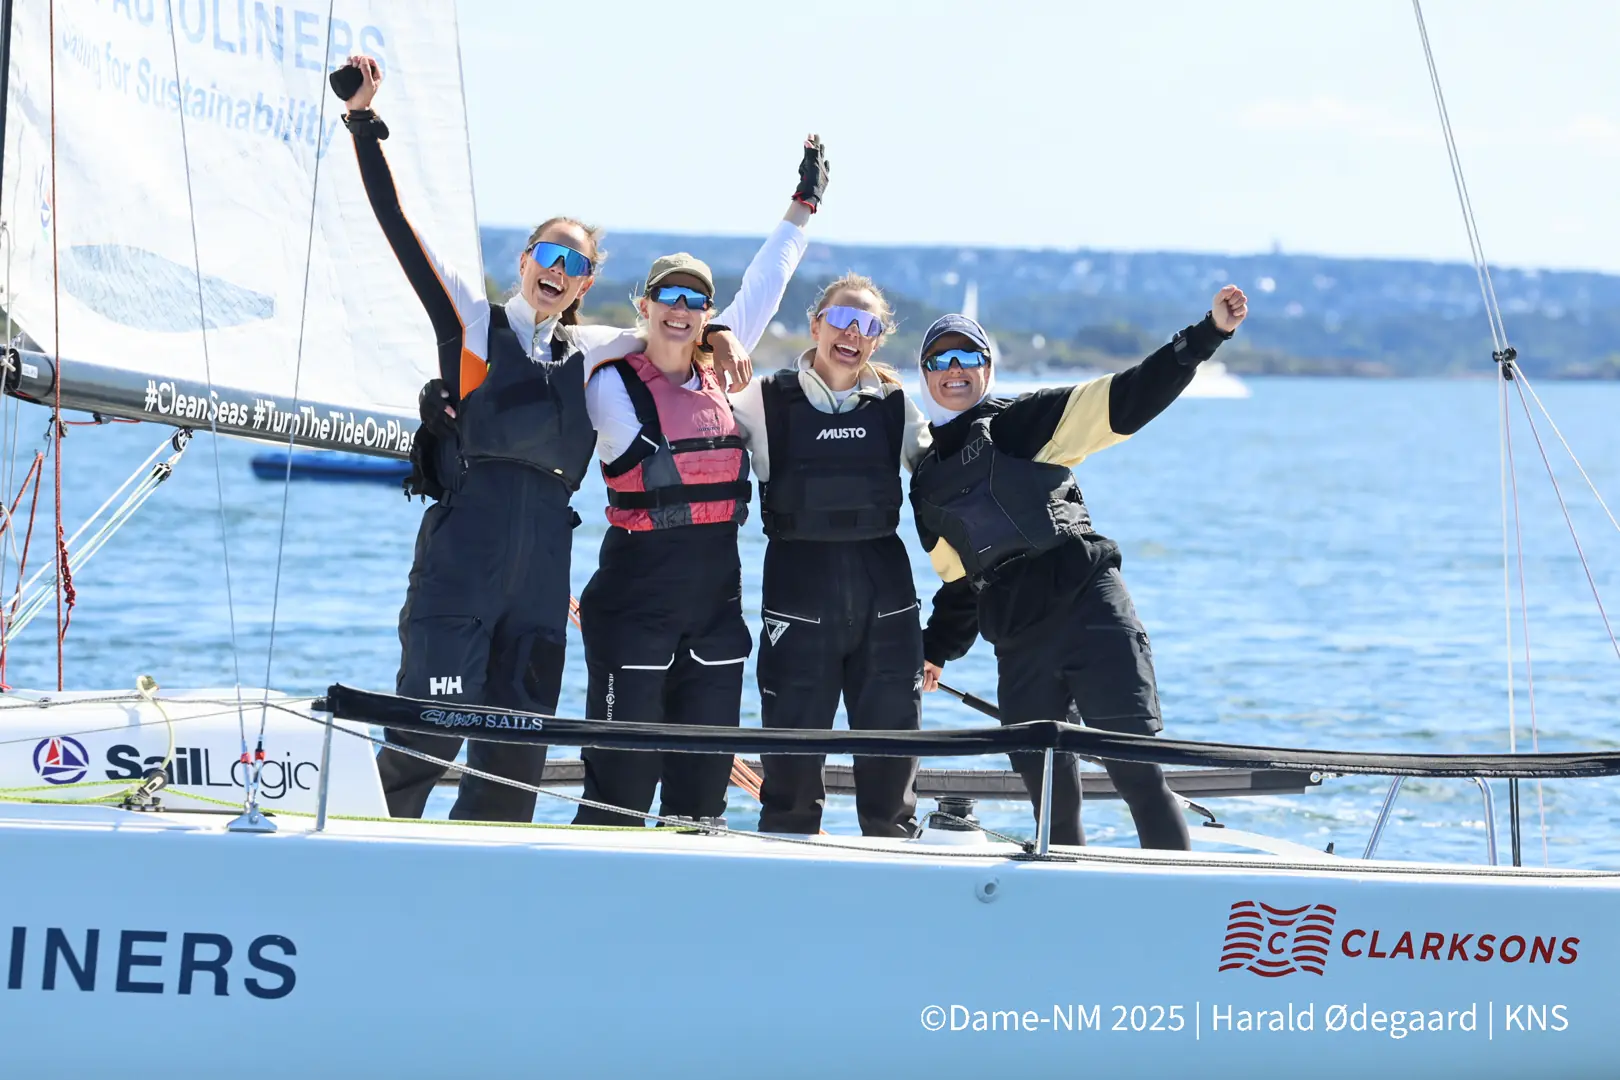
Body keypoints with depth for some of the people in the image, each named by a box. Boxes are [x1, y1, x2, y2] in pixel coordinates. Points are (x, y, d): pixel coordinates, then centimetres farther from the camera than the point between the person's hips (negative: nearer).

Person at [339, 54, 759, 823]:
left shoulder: (587, 351, 18)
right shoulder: (474, 319, 7)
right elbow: (396, 224, 2)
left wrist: (720, 339, 9)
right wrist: (365, 123, -3)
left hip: (545, 555, 5)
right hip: (463, 550, -5)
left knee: (517, 753, 6)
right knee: (428, 731, -13)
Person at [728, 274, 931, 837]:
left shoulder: (895, 405, 7)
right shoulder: (766, 400, 0)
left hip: (884, 585, 2)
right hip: (800, 587, -2)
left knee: (893, 749, 5)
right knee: (792, 754, -1)